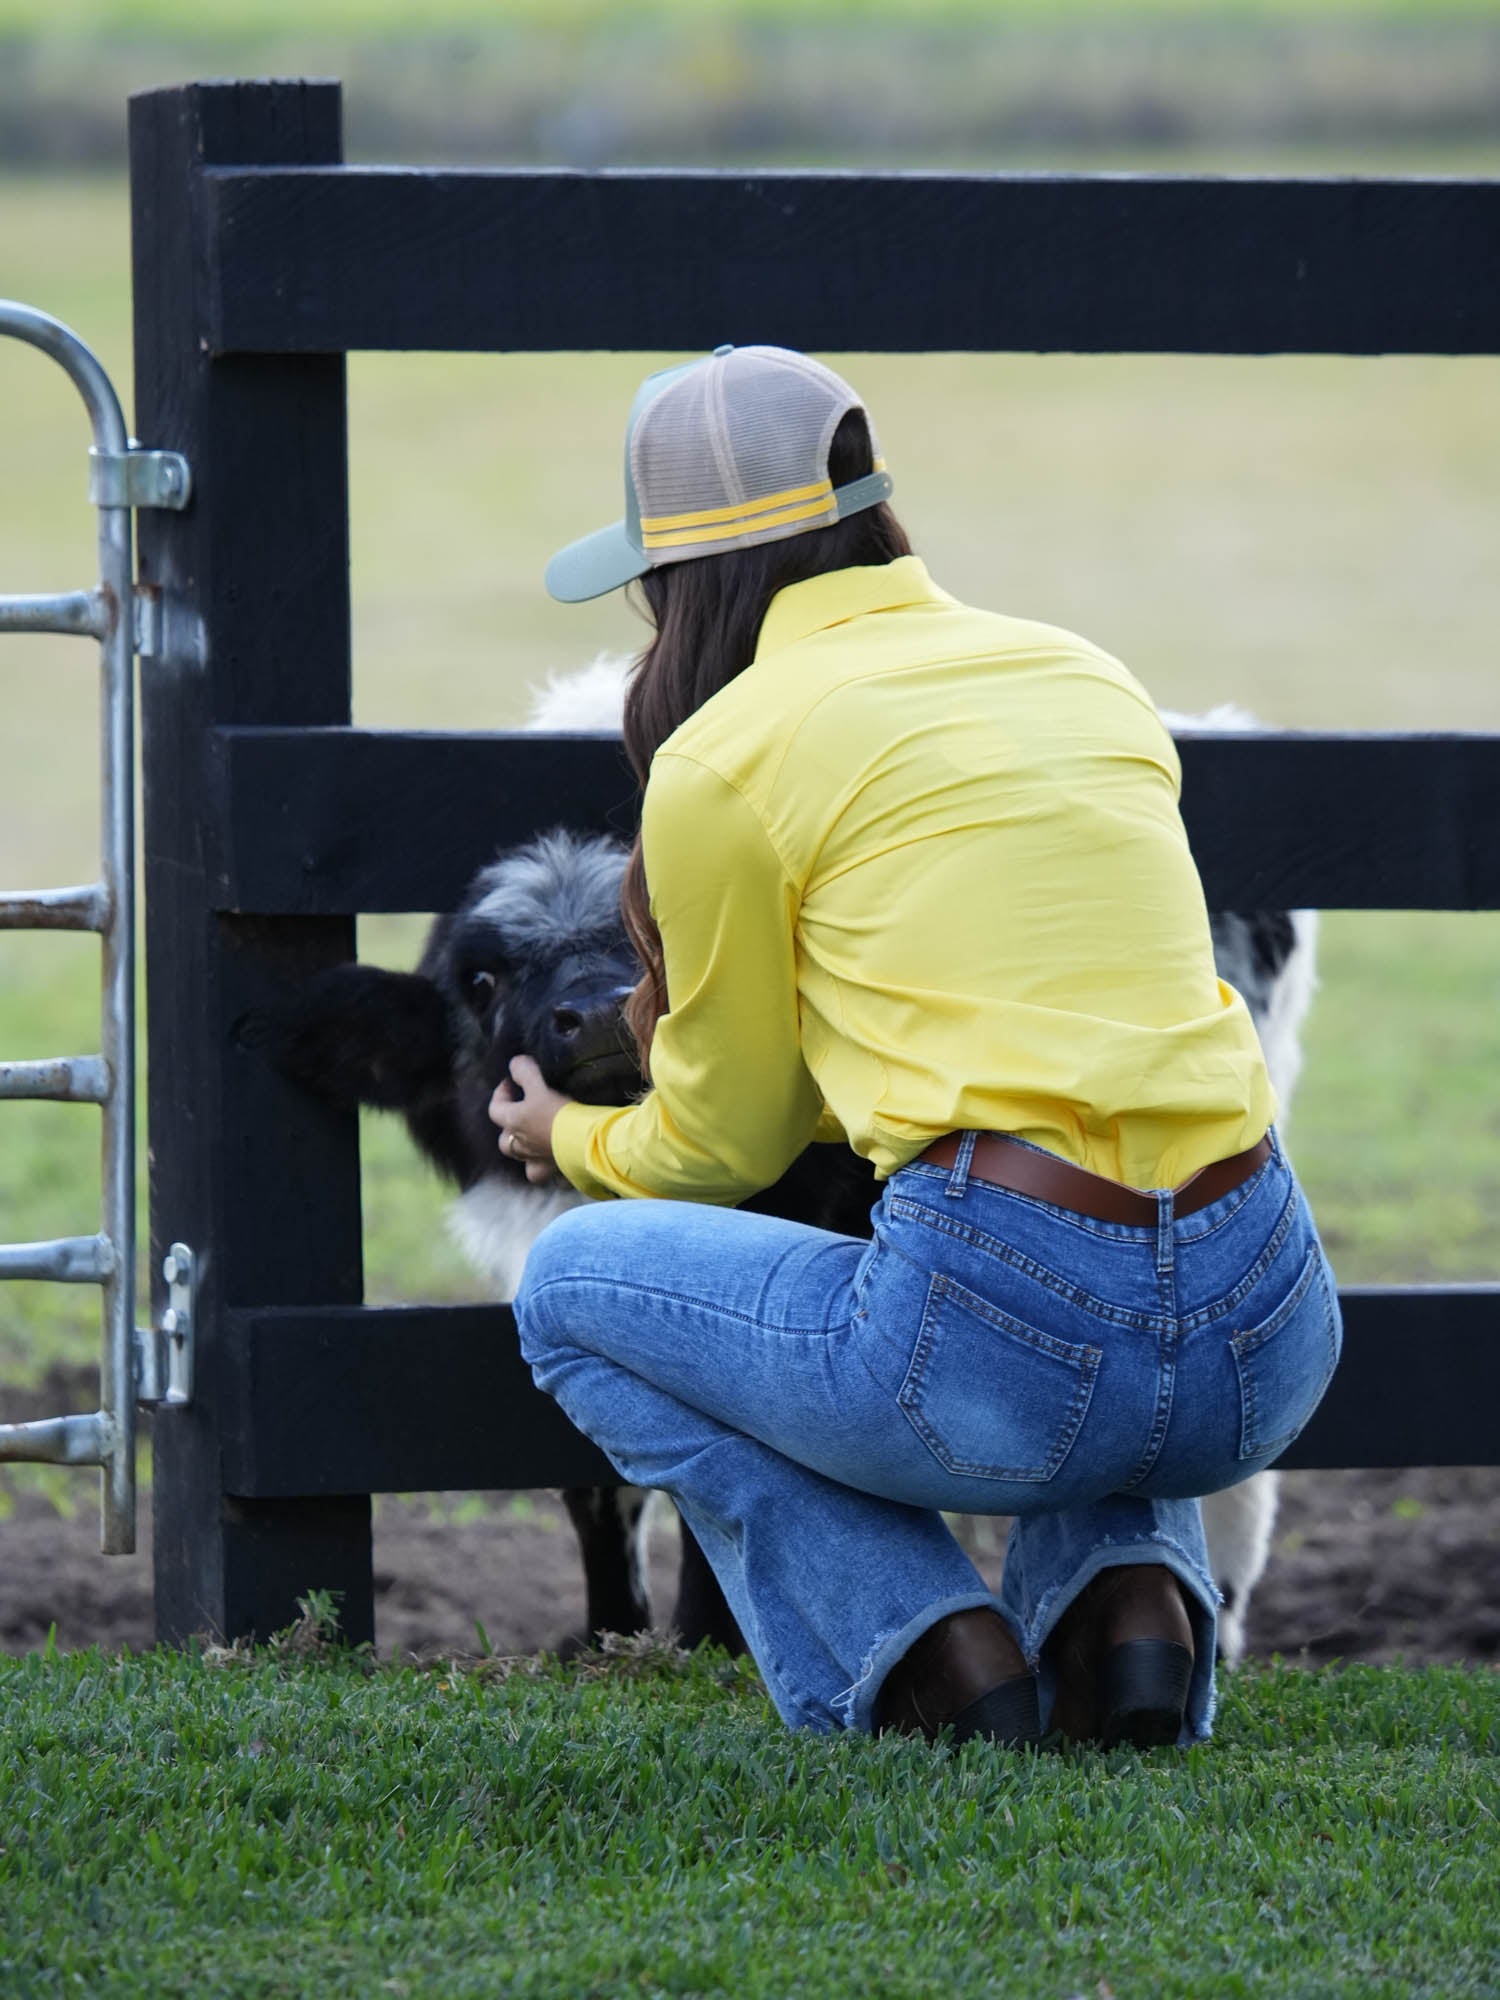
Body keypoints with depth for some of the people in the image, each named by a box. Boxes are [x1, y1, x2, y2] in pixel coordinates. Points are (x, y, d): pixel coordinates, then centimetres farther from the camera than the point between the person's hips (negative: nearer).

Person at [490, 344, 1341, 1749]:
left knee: (576, 1285, 22)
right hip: (1269, 1347, 5)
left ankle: (927, 1647, 5)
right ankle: (1129, 1590, 12)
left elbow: (726, 1144, 14)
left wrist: (574, 1143, 38)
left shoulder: (724, 759, 2)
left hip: (1008, 1352, -5)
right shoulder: (1090, 679, 19)